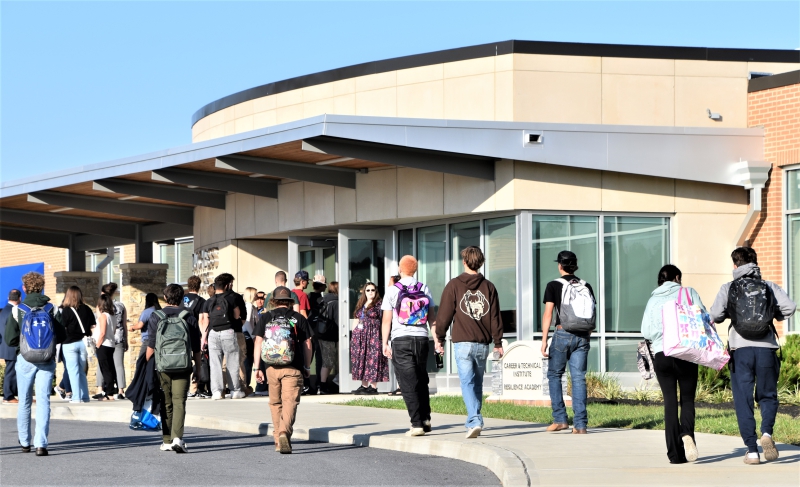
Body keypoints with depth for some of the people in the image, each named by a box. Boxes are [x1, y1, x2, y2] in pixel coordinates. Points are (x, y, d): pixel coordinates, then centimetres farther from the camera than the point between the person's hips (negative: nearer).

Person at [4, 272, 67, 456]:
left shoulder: (17, 310, -5)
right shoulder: (51, 309, -3)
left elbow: (10, 339, -5)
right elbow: (62, 336, -1)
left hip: (25, 360, 0)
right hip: (47, 360, 0)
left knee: (24, 402, 14)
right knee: (43, 401, -2)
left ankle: (24, 442, 24)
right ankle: (41, 444, -12)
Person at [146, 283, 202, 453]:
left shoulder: (155, 317, 2)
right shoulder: (189, 318, 4)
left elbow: (151, 347, 0)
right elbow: (196, 348, 6)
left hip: (162, 367, 1)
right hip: (183, 367, 0)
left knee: (166, 404, 10)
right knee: (179, 402, -2)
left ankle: (167, 441, 14)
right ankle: (177, 438, -18)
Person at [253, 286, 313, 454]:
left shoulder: (265, 318, 7)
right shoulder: (298, 318, 5)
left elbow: (258, 342, 3)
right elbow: (307, 343, 6)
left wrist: (257, 367, 5)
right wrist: (307, 367, 15)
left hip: (272, 367, 2)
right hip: (293, 368, -2)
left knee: (275, 403, 15)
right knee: (290, 402, -7)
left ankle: (278, 440, 19)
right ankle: (284, 433, -29)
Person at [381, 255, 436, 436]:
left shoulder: (393, 290, -4)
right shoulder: (424, 289, 5)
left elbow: (386, 320, -4)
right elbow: (432, 317, 6)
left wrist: (384, 343, 1)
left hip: (401, 340, -3)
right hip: (421, 338, 3)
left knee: (408, 384, -3)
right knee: (422, 380, 17)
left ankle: (417, 424, -9)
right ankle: (426, 419, 18)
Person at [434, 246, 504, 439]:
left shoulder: (454, 285, -1)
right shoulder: (489, 287, 7)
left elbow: (444, 314, -1)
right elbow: (495, 317, 7)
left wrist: (439, 338, 8)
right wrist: (498, 342, 12)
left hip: (462, 343, -3)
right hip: (483, 343, 3)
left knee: (467, 383, -6)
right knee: (477, 383, 14)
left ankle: (475, 420, -23)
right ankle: (474, 422, 19)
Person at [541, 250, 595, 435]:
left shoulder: (554, 286, -3)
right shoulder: (586, 286, 9)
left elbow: (548, 314, -7)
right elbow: (592, 315, 11)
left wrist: (544, 340, -6)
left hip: (563, 334, -4)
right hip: (582, 337, 4)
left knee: (554, 374, 10)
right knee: (579, 378, 3)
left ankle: (560, 419, 4)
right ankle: (580, 424, -2)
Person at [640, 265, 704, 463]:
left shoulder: (653, 299, 10)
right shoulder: (688, 293, 5)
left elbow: (646, 331, 3)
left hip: (661, 354, 1)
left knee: (670, 402, 5)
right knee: (687, 399, 9)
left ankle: (675, 453, 0)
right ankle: (687, 433, -22)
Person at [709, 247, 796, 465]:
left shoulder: (728, 288, 4)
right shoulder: (770, 287, 7)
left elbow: (715, 315, -7)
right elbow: (790, 307, -6)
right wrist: (776, 316, 14)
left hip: (741, 350, -1)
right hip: (766, 349, 1)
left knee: (743, 400, 6)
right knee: (767, 396, 15)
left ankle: (752, 450, 1)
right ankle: (767, 432, -12)